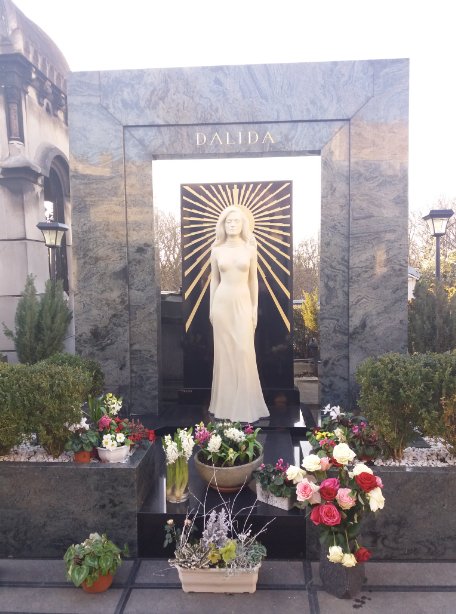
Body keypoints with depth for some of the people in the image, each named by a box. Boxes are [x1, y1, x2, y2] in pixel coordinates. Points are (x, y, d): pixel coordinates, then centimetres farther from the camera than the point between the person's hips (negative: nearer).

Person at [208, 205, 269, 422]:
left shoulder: (250, 249, 2)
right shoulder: (217, 250, 3)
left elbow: (253, 279, 5)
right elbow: (214, 279, 8)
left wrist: (255, 307, 2)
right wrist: (211, 307, 5)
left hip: (243, 302, 0)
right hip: (222, 302, 1)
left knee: (244, 351, -4)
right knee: (224, 351, 4)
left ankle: (245, 404, 8)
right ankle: (226, 402, 17)